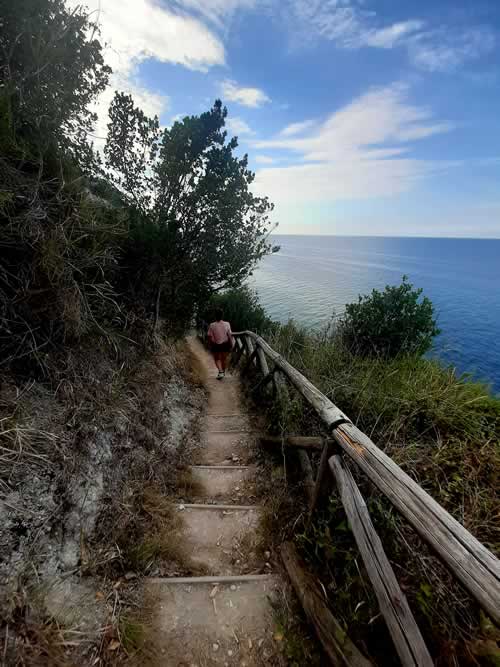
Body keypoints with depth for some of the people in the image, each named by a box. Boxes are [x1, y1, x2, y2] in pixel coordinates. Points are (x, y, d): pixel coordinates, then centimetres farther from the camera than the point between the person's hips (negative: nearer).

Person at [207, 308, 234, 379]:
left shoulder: (212, 325, -14)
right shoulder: (227, 324, -13)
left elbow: (210, 337, -10)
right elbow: (230, 336, -10)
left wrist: (211, 345, 6)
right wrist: (231, 345, 2)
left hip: (216, 345, -1)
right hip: (225, 345, 1)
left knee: (217, 359, 17)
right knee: (224, 358, 21)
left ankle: (220, 371, -1)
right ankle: (223, 371, 37)